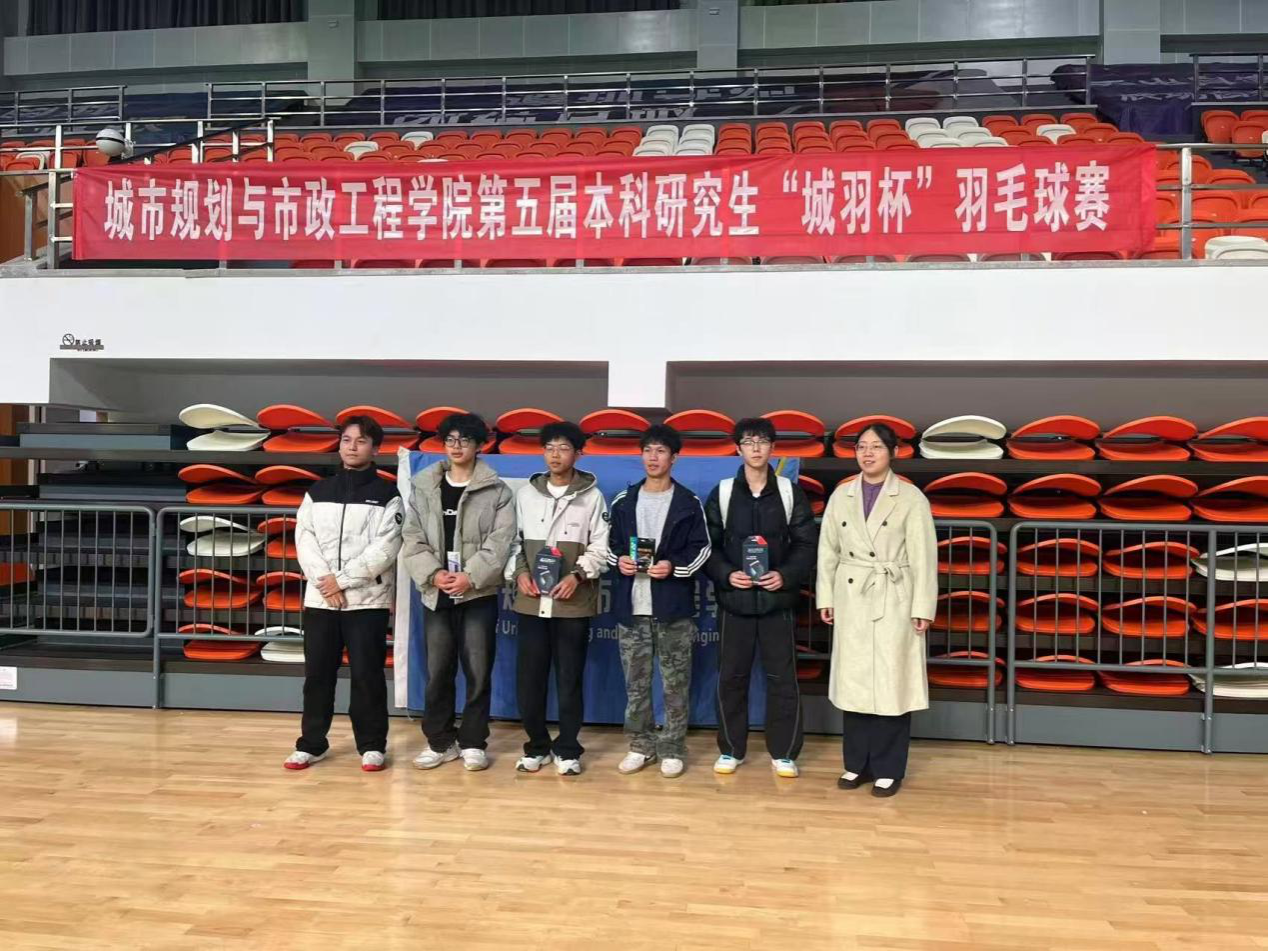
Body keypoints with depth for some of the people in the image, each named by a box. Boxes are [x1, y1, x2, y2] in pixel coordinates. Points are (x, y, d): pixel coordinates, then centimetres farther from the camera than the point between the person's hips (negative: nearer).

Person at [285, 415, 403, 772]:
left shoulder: (387, 495, 0)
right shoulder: (318, 492, 12)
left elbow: (384, 549, -9)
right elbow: (304, 539, 3)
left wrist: (343, 581, -13)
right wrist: (325, 579, -12)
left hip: (367, 600, -3)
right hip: (319, 598, 3)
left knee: (367, 675, 1)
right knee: (317, 673, 9)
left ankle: (372, 746, 12)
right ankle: (311, 744, 20)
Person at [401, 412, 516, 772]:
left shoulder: (497, 491, 0)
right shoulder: (422, 488, 8)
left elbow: (500, 543, -8)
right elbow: (412, 539, 2)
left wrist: (470, 577, -18)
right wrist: (433, 574, -12)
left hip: (479, 594, -2)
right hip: (436, 593, 2)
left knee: (478, 672, 2)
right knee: (437, 672, 8)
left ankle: (472, 742, 16)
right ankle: (440, 741, 22)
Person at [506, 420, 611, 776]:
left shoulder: (591, 496, 1)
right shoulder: (525, 493, 8)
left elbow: (600, 548, 0)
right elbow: (513, 541, 11)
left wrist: (577, 575, -14)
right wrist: (519, 573, -5)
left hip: (573, 603, -2)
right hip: (531, 602, 2)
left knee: (569, 679, 4)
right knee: (529, 678, 5)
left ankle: (567, 749, 18)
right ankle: (537, 746, 22)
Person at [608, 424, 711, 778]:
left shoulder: (689, 503, 1)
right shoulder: (623, 502, 9)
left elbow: (701, 548, 0)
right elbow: (609, 544, 15)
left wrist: (674, 566, -14)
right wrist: (619, 560, -6)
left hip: (674, 607, -3)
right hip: (631, 606, 3)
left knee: (675, 683, 3)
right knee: (635, 682, 9)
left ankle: (672, 749, 14)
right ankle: (641, 744, 22)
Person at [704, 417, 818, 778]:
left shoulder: (790, 492, 4)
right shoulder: (722, 493, 4)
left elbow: (806, 545, 2)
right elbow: (707, 546, 3)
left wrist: (786, 576, -13)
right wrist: (726, 575, -13)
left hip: (777, 600, 0)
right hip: (734, 600, 0)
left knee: (782, 678, 3)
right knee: (731, 677, 6)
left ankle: (783, 752, 16)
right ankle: (731, 749, 19)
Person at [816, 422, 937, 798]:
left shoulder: (911, 497, -4)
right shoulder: (841, 495, 7)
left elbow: (923, 557, -5)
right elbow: (828, 549, 8)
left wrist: (922, 608, -9)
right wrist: (825, 598, 5)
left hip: (893, 601, -3)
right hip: (852, 599, 3)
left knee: (891, 683, 1)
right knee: (853, 681, 8)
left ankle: (888, 769, 13)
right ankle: (857, 763, 20)